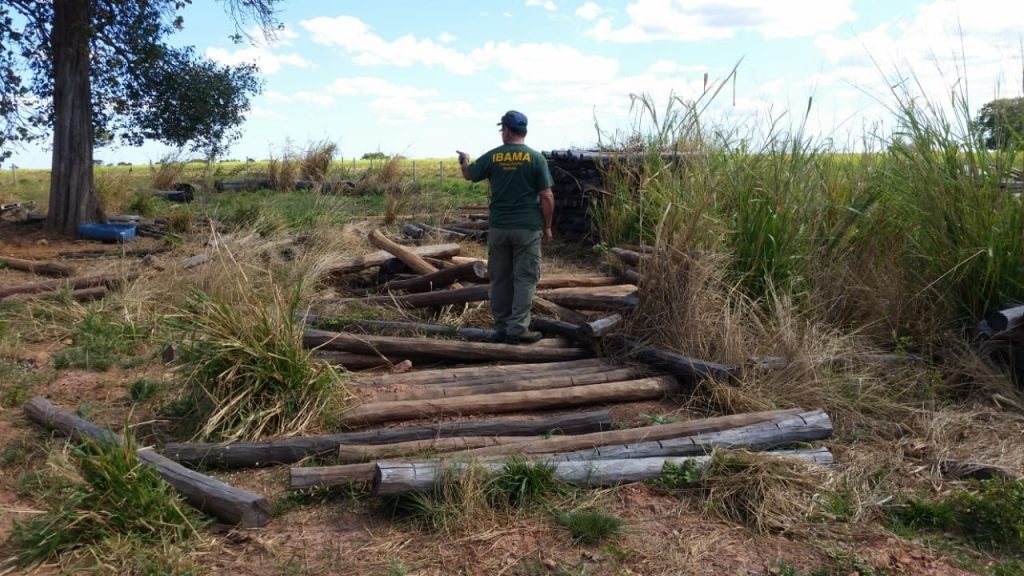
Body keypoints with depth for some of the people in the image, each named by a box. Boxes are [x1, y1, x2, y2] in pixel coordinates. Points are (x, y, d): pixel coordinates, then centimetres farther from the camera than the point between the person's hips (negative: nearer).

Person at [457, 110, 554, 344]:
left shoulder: (492, 157, 1)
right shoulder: (536, 158, -5)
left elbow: (468, 175, 19)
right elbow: (546, 197, -7)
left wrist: (464, 160, 41)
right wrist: (547, 227, 4)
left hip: (498, 227, 3)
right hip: (528, 228, -2)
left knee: (500, 279, 11)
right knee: (525, 278, 2)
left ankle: (501, 328, 17)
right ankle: (517, 329, -1)